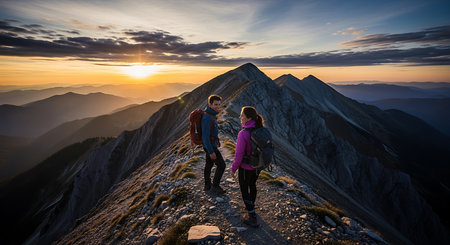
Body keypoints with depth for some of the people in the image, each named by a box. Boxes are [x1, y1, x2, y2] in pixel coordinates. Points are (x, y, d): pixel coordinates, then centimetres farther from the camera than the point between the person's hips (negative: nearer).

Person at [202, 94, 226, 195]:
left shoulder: (211, 115, 4)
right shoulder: (207, 118, -28)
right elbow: (205, 136, -28)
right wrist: (211, 152, -25)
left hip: (211, 144, 10)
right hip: (210, 146, -10)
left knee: (209, 164, 19)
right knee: (221, 165, 0)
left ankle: (207, 186, 34)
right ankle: (215, 186, 15)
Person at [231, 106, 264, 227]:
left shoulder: (243, 133, -30)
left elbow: (239, 155, -24)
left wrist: (233, 169, -9)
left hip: (246, 167, -7)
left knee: (244, 190, 14)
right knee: (252, 185, 29)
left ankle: (252, 218, 22)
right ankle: (251, 206, 52)